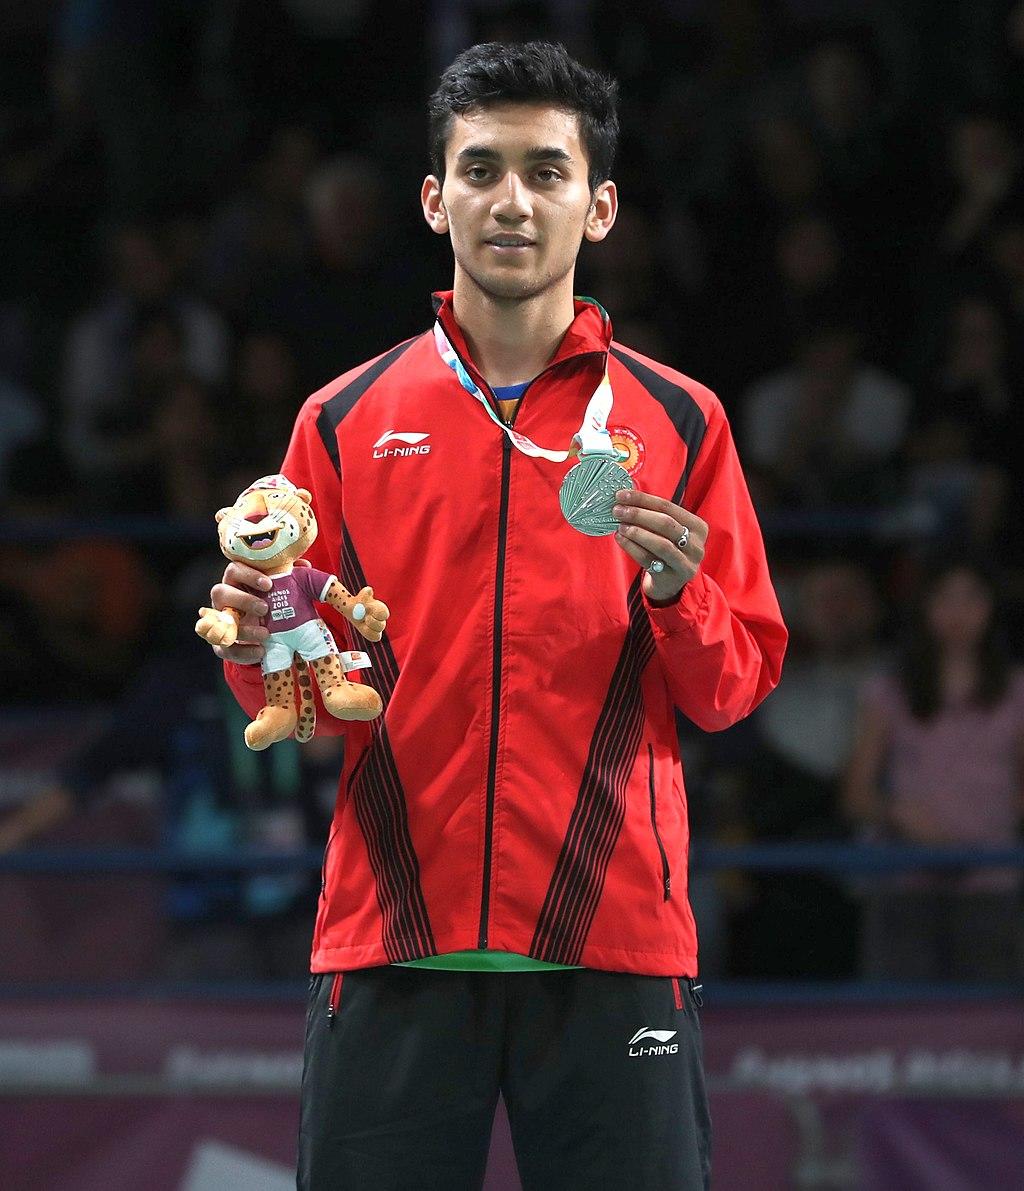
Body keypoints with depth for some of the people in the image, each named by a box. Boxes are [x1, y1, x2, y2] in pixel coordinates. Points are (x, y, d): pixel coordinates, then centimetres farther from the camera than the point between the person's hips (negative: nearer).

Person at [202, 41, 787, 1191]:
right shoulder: (344, 423, 10)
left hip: (614, 942, 0)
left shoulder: (679, 422, 8)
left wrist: (678, 596, -11)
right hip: (391, 943, 1)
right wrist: (262, 651, -8)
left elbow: (736, 687, 8)